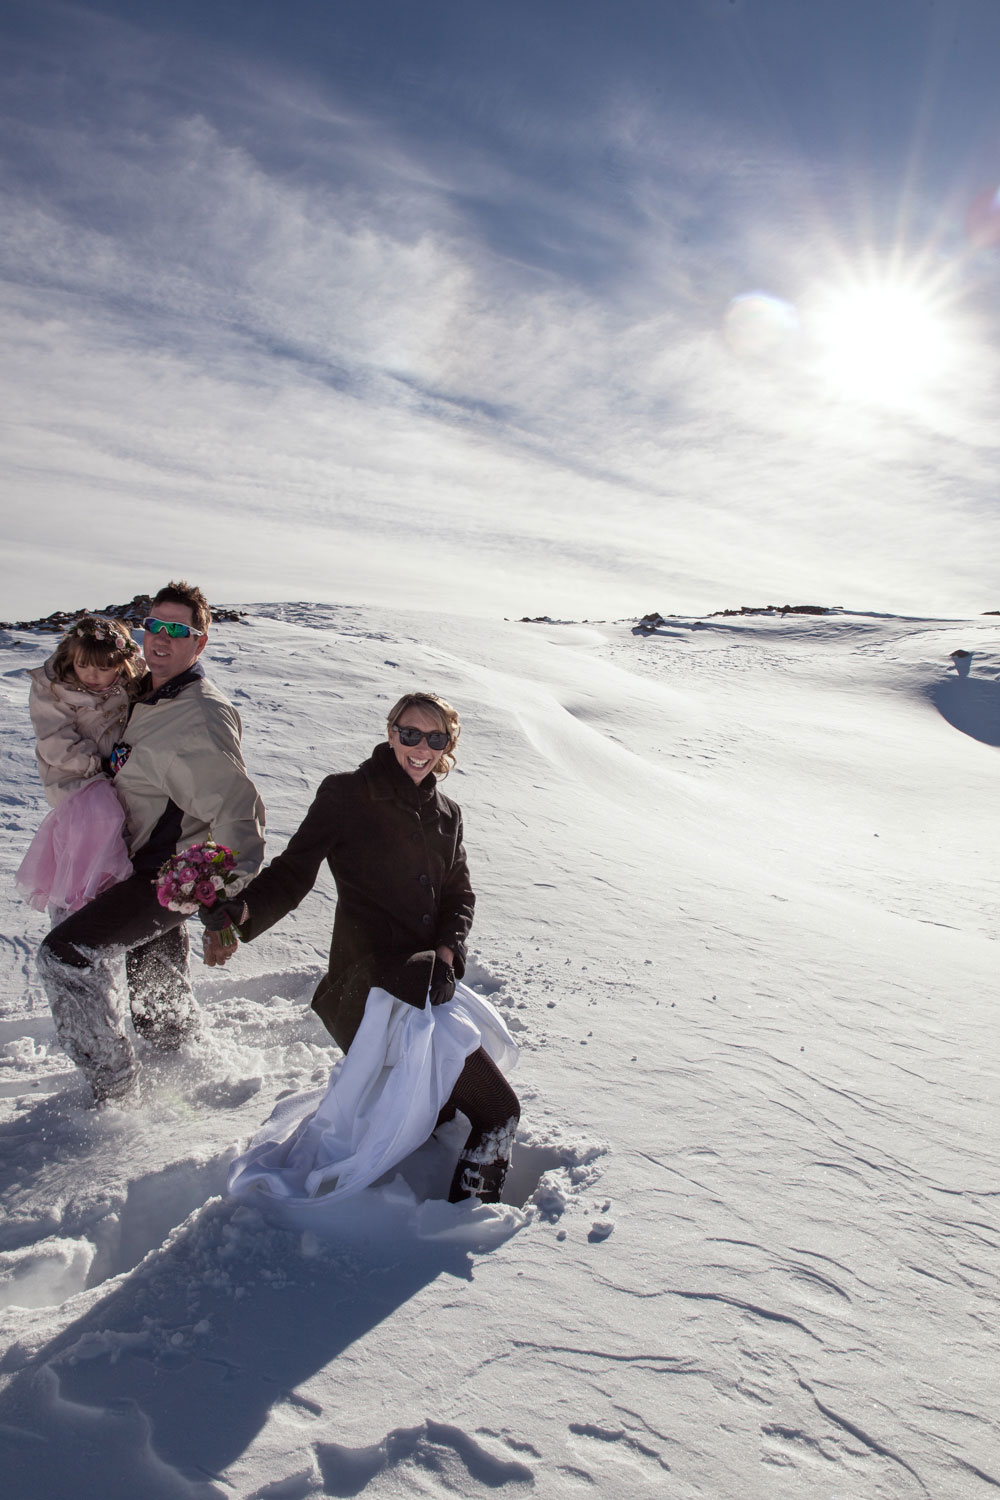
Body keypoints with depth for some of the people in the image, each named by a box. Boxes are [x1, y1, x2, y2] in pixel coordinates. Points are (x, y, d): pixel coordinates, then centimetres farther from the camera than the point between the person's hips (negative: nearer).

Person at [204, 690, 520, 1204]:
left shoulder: (446, 814, 16)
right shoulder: (346, 794, -3)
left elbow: (459, 895, 16)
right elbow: (293, 871, -6)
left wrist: (446, 953, -3)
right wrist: (241, 911, -25)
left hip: (426, 985, 7)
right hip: (368, 987, -7)